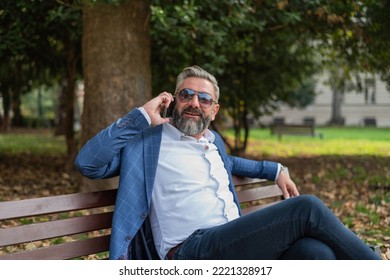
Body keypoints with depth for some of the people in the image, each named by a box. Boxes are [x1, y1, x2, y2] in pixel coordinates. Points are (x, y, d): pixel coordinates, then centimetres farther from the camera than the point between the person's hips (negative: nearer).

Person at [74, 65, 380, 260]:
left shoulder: (213, 140, 26)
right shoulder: (149, 140, 7)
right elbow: (87, 162, -4)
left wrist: (276, 170, 37)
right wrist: (142, 116, -4)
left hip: (236, 247, 7)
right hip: (192, 251, -7)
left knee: (316, 253, -27)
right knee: (306, 208, -23)